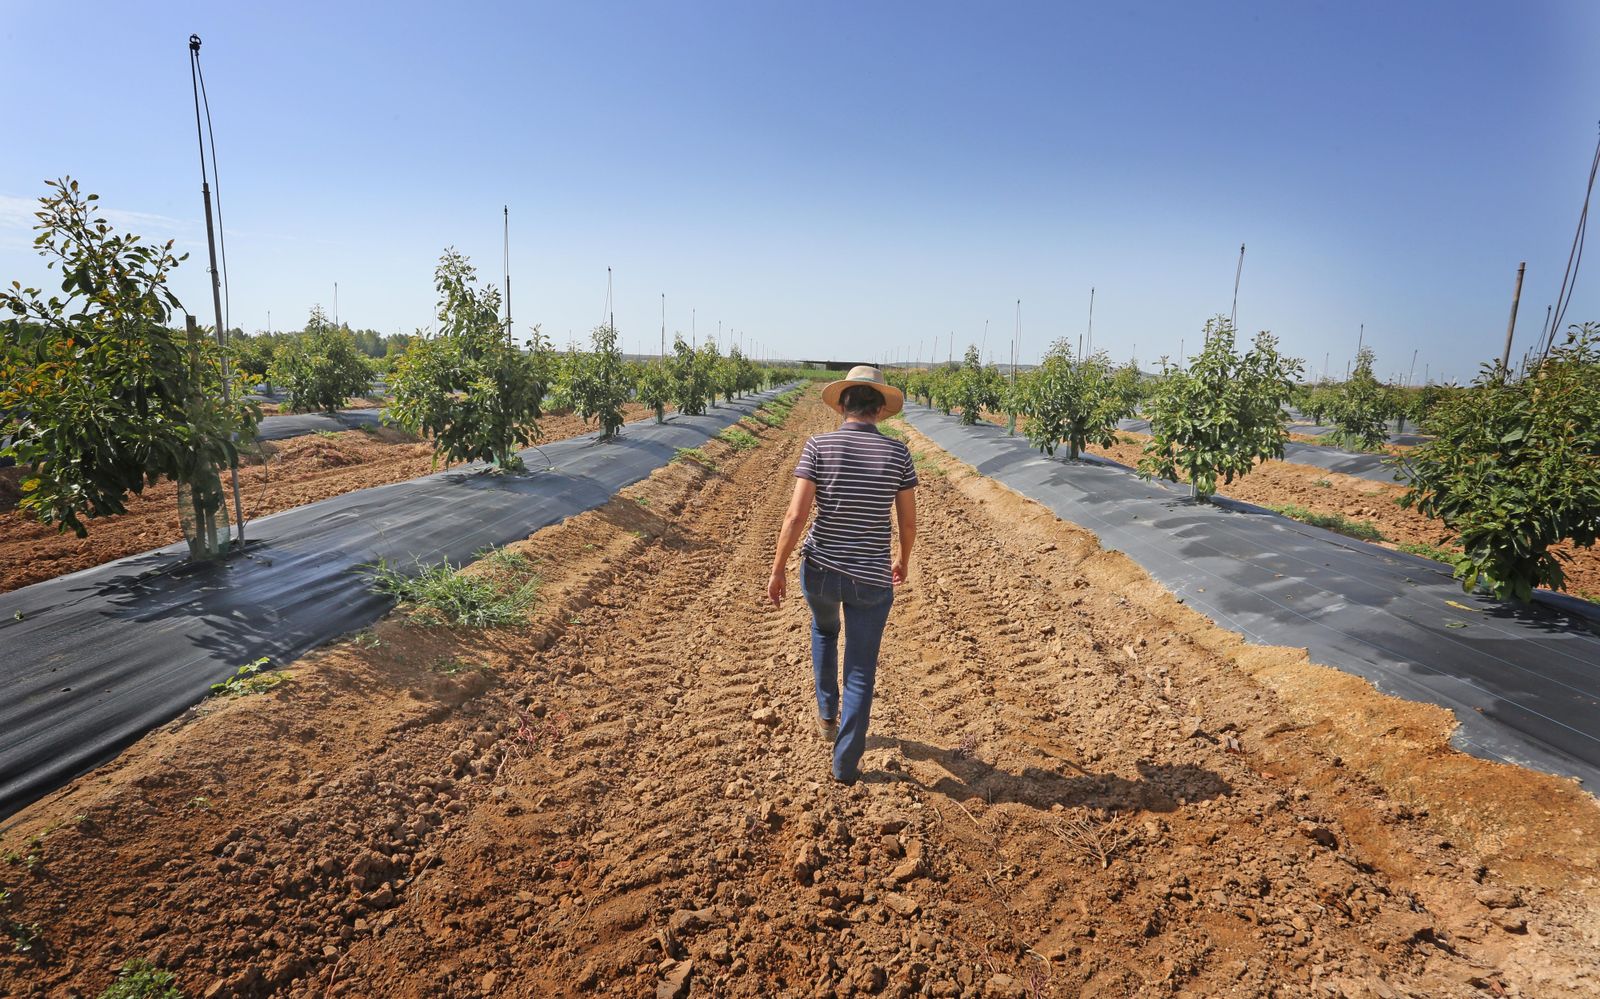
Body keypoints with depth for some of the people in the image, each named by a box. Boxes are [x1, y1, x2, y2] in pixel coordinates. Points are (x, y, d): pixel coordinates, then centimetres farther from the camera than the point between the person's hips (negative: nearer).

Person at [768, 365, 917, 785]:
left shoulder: (819, 446, -9)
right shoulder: (897, 452, -6)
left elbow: (796, 515, -14)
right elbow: (909, 520, 1)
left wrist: (777, 569, -3)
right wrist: (904, 560, 20)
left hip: (820, 570, 1)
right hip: (871, 578, 0)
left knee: (824, 629, 34)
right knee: (861, 672, 13)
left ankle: (827, 714, 40)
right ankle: (845, 763, 21)